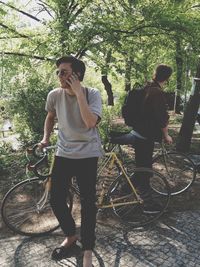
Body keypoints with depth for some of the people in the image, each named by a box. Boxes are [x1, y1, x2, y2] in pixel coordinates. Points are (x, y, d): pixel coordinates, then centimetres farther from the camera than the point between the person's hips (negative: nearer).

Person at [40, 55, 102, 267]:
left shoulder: (92, 94, -14)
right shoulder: (54, 95, -5)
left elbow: (90, 122, -30)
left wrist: (78, 92, -28)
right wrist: (45, 138, 6)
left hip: (87, 155, -3)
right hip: (63, 154, 4)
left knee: (87, 203, -3)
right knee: (56, 200, 5)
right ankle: (70, 236, 33)